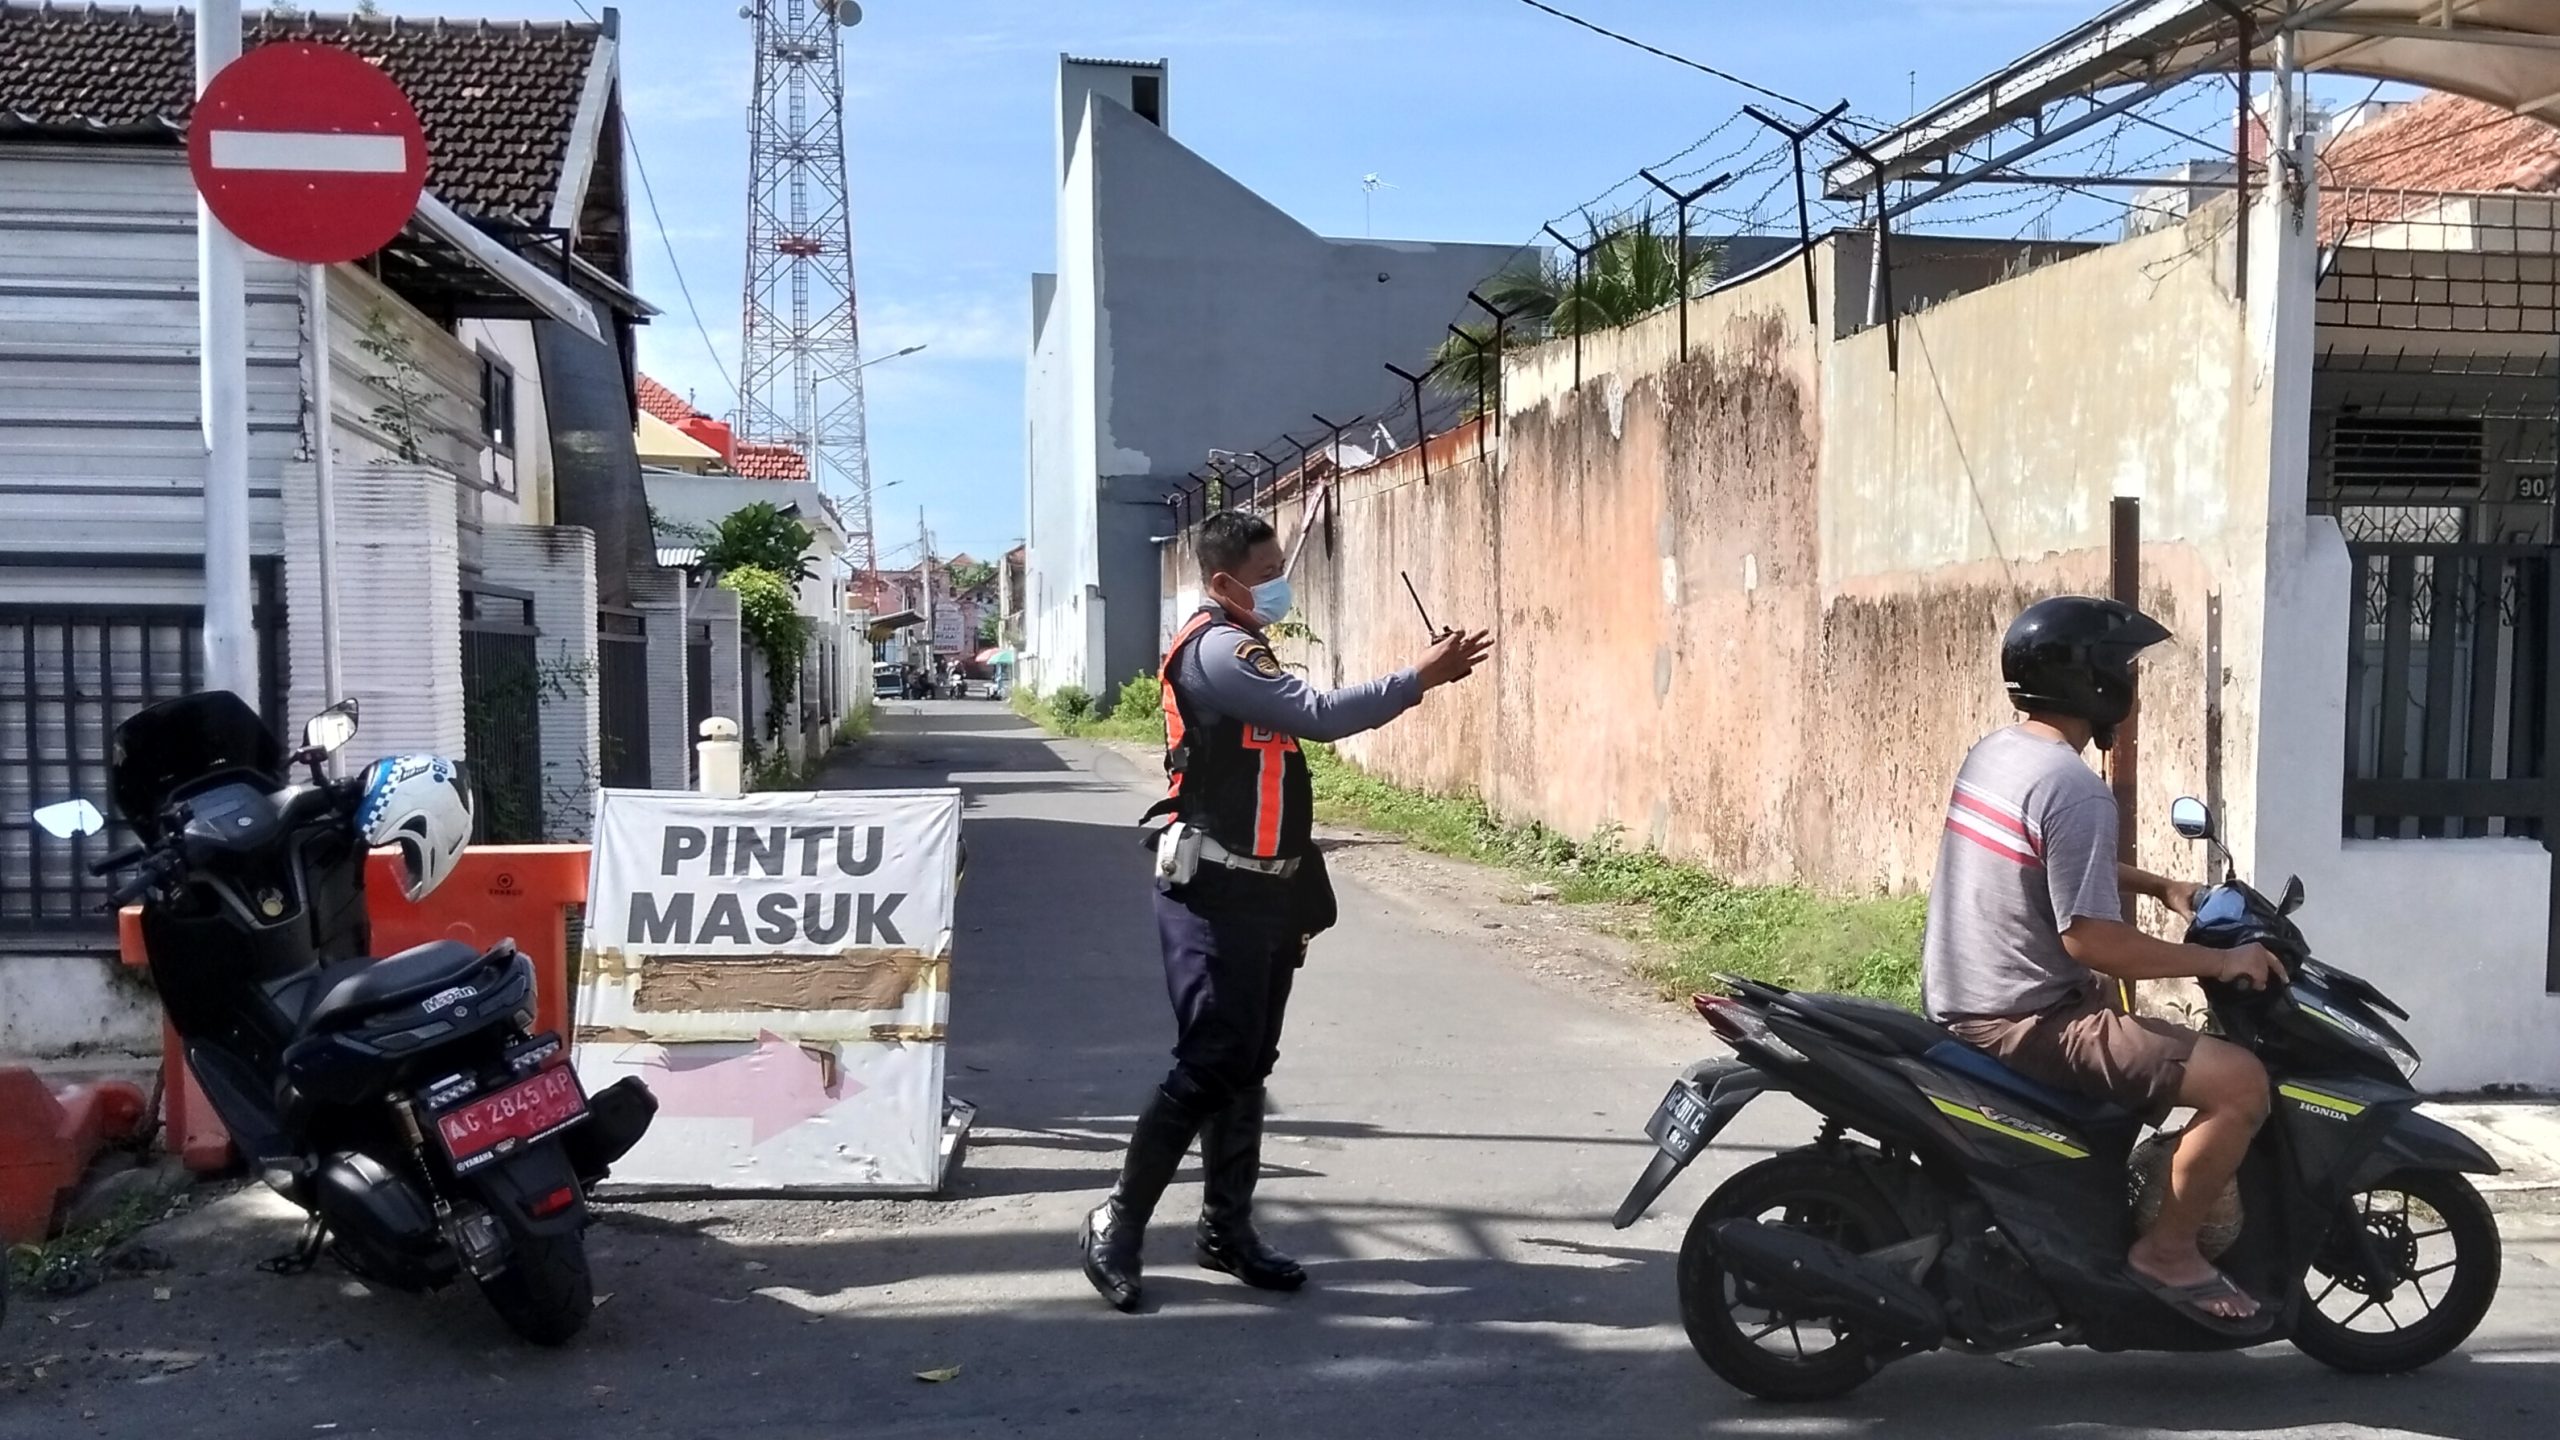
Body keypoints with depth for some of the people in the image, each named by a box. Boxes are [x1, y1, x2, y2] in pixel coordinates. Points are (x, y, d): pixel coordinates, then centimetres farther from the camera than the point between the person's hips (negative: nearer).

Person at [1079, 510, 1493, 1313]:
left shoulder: (1244, 649, 18)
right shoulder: (1217, 649, -15)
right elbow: (1319, 716, -24)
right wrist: (1420, 678, -17)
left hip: (1258, 890, 10)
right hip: (1213, 893, -10)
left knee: (1247, 1066, 12)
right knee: (1207, 1067, -9)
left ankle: (1226, 1226, 20)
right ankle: (1117, 1224, 1)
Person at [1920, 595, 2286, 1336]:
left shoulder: (1993, 752, 8)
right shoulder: (2071, 787, -21)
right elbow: (2091, 938, -25)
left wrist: (2163, 887, 17)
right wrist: (2218, 961, -14)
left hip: (1961, 1003, 10)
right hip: (2027, 1021, -10)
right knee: (2241, 1082, -14)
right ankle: (2166, 1250, 0)